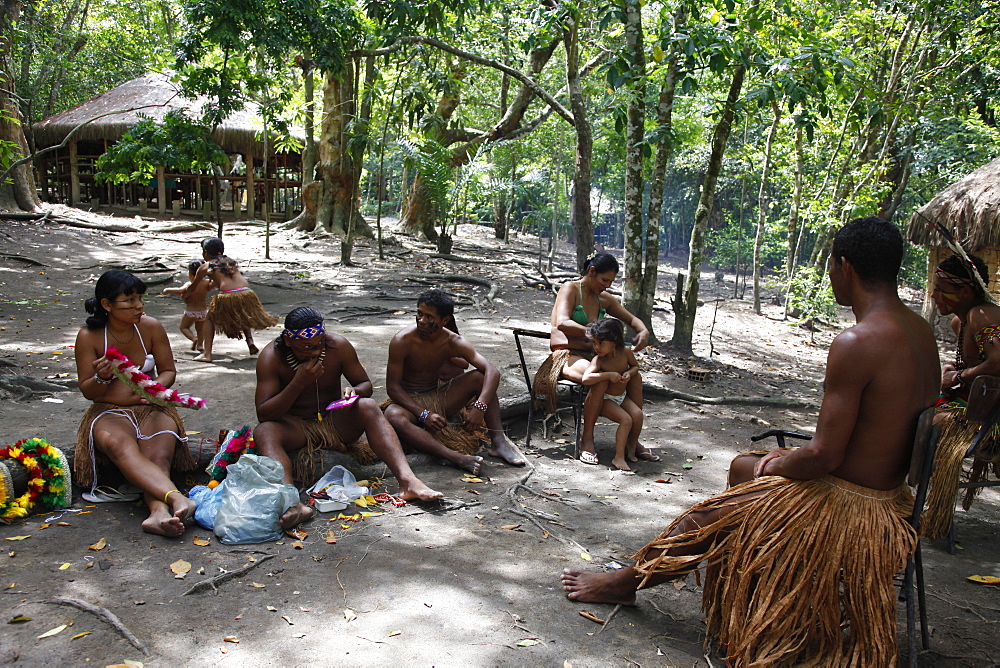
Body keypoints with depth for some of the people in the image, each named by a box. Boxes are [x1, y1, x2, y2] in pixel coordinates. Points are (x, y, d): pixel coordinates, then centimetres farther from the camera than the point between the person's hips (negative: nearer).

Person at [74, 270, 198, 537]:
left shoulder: (151, 327, 0)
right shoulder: (89, 337, -3)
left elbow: (168, 371, 9)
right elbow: (87, 391, 2)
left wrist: (155, 386, -14)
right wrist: (101, 377, -22)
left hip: (151, 408, 2)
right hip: (109, 412, -2)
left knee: (159, 452, -32)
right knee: (121, 446, -37)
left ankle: (158, 512, -58)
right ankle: (176, 498, -60)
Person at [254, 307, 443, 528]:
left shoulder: (338, 346, -10)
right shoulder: (271, 357, -15)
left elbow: (366, 384, 2)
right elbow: (263, 414, -20)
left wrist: (355, 391, -23)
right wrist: (299, 382, -31)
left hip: (335, 422, 1)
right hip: (296, 427, -1)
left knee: (368, 406, -29)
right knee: (263, 432, -33)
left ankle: (408, 481, -44)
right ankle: (292, 503, -57)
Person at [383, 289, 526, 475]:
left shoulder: (453, 342, -11)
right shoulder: (402, 342, -18)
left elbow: (492, 372, -20)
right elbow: (392, 386, -18)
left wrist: (479, 407, -37)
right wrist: (423, 414, -30)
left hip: (439, 398, 3)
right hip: (409, 402, -3)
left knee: (479, 377, -18)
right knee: (393, 416, -39)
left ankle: (498, 441, -23)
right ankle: (457, 458, -51)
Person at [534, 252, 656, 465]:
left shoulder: (604, 299, 13)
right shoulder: (570, 288, -6)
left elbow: (631, 319, 23)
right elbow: (562, 323, -23)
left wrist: (644, 332, -1)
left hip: (592, 356, 7)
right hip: (566, 356, -7)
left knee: (634, 377, -14)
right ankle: (587, 439, -21)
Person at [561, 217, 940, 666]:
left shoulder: (857, 342, -27)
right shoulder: (921, 331, 3)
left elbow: (824, 455, -27)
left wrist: (776, 467, -5)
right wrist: (789, 460, 11)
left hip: (844, 507, -9)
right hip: (892, 495, 9)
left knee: (702, 521, 5)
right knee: (742, 466, 25)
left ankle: (626, 582, 29)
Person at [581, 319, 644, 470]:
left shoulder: (625, 352, -9)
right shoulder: (598, 360, -23)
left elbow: (635, 366, 10)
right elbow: (586, 378, -38)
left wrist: (629, 373, -13)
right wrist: (609, 374, -36)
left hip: (621, 397, 5)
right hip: (605, 400, -5)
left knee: (637, 414, -19)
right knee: (626, 419, -24)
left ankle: (631, 448, 2)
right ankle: (619, 457, -17)